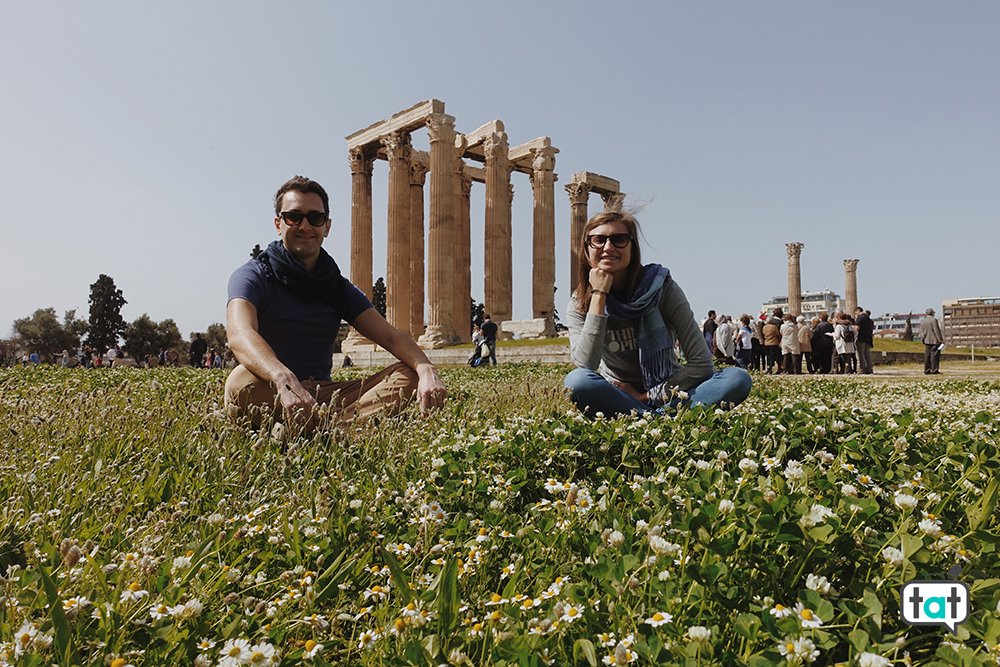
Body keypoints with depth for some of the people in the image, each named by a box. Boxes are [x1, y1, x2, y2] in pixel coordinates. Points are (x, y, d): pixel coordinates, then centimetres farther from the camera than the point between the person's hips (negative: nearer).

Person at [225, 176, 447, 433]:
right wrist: (284, 380, -47)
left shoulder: (339, 288, 13)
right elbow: (240, 335, -24)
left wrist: (426, 369, -23)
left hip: (324, 395, 5)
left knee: (406, 374, -16)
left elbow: (389, 335, 0)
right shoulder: (253, 276, -2)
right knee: (243, 380, -37)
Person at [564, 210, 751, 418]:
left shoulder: (662, 288, -9)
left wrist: (645, 396, -16)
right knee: (576, 380, -33)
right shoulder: (580, 303, -5)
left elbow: (701, 363, -12)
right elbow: (585, 365, -24)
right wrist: (598, 296, -22)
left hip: (666, 392, 1)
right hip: (616, 399, 0)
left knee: (738, 378, -23)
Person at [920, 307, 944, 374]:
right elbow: (937, 331, -12)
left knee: (927, 355, 6)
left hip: (927, 341, 6)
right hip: (935, 340, -6)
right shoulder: (934, 320, -10)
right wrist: (941, 340, -8)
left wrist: (923, 339, 20)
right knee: (934, 355, -3)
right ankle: (934, 370, -4)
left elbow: (921, 332, 13)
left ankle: (926, 370, 6)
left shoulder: (922, 321, 9)